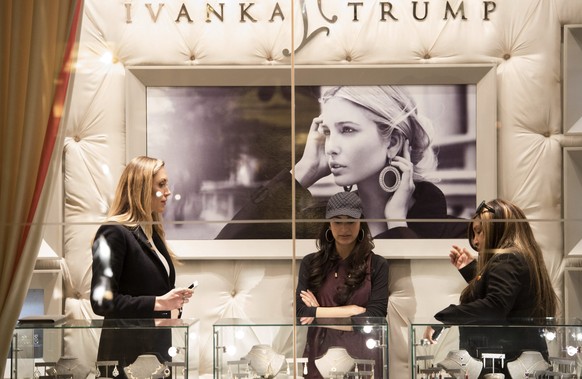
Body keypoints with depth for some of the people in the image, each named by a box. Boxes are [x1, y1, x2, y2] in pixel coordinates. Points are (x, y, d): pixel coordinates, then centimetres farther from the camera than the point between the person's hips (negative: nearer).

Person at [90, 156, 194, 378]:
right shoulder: (114, 234, -11)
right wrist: (158, 303, -21)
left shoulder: (152, 234, 15)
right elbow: (102, 301, -19)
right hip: (127, 353, -8)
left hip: (158, 349, 8)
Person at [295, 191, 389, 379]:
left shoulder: (377, 265, -1)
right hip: (320, 354, 1)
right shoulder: (310, 263, 2)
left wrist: (320, 314, -9)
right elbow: (301, 312, -8)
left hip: (362, 356, -1)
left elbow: (375, 317, -10)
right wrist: (352, 310, -13)